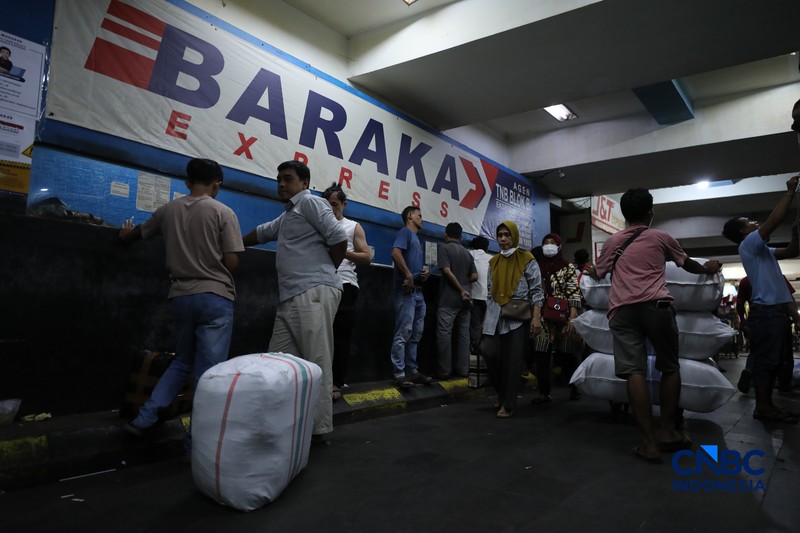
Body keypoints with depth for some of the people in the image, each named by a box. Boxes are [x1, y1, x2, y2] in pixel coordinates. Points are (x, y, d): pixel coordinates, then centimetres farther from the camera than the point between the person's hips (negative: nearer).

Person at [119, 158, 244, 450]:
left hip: (181, 295, 5)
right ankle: (197, 437, 2)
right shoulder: (223, 212, -5)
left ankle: (144, 418, 20)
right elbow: (231, 262, -10)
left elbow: (138, 232, 28)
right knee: (209, 370, 0)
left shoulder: (168, 210, 9)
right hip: (215, 296, -5)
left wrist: (125, 234, 52)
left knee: (182, 362, 23)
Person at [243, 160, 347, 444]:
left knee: (317, 364, -6)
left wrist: (323, 272, 3)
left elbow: (339, 239, -9)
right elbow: (260, 233, 45)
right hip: (290, 299, 10)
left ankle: (318, 429, 0)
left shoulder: (310, 202, 0)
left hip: (314, 295, -10)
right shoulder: (286, 217, 29)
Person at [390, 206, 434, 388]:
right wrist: (408, 276, -21)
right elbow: (395, 252, -19)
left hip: (418, 291, 10)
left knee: (416, 334, 11)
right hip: (407, 290, -10)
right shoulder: (405, 231, -1)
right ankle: (399, 374, -9)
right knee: (403, 333, -11)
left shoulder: (416, 238, 25)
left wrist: (426, 272, 7)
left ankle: (412, 371, 18)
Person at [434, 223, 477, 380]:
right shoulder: (467, 253, 16)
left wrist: (460, 289, -10)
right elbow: (474, 276, 10)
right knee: (463, 334, 7)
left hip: (449, 299, -6)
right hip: (465, 299, 6)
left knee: (444, 334, -4)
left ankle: (444, 370, -4)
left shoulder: (444, 248, -2)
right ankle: (462, 369, 9)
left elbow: (447, 271, -14)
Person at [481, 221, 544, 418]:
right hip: (496, 317, 4)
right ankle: (502, 392, 19)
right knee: (489, 352, -7)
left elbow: (536, 291, -4)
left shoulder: (527, 260, 0)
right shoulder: (494, 262, 14)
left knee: (513, 361, -2)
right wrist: (486, 317, 14)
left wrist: (536, 317, -13)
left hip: (518, 317, -4)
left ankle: (508, 404, 10)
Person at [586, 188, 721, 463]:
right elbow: (688, 264, 32)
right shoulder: (661, 237, 16)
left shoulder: (612, 242, 18)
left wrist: (588, 270, 56)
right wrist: (707, 269, 54)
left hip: (622, 309, 1)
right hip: (656, 305, -1)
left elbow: (598, 273, 32)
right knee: (670, 367, 15)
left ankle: (649, 443, -7)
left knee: (634, 372, -5)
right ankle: (667, 432, 17)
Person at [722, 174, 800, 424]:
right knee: (765, 360, -8)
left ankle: (767, 404, 15)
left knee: (769, 360, 10)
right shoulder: (748, 244, -7)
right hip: (766, 310, -10)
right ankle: (762, 407, -5)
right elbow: (775, 219, -16)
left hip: (773, 309, 10)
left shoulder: (762, 249, 22)